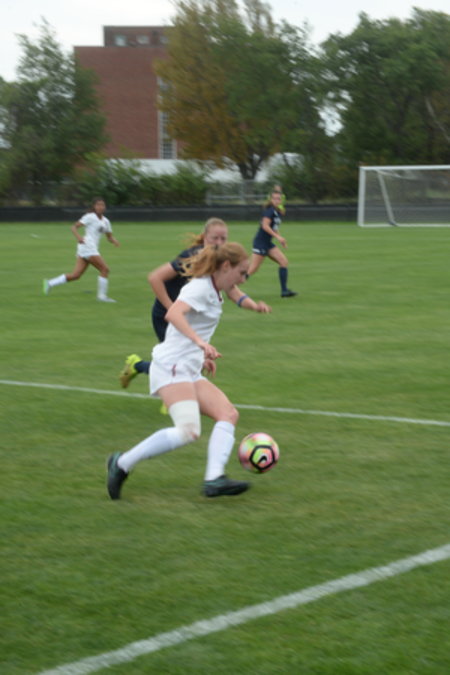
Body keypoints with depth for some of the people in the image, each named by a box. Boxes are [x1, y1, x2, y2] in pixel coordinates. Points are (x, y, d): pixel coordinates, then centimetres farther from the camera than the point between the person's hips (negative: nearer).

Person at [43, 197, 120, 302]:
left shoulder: (105, 221, 20)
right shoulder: (90, 217, -3)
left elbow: (109, 236, 26)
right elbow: (74, 227, -6)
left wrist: (114, 240, 3)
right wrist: (78, 236, -25)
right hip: (87, 246, -8)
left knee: (76, 275, 2)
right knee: (105, 269, -9)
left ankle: (50, 283, 5)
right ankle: (102, 295, -5)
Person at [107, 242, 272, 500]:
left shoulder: (213, 289, 17)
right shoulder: (200, 287, -12)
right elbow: (173, 313, -30)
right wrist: (200, 342, -41)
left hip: (190, 372, 10)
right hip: (172, 368, -10)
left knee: (228, 414, -5)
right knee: (188, 432, -25)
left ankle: (214, 478, -20)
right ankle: (123, 463, -13)